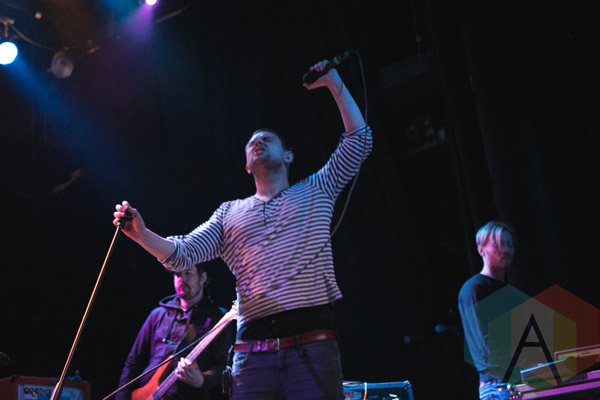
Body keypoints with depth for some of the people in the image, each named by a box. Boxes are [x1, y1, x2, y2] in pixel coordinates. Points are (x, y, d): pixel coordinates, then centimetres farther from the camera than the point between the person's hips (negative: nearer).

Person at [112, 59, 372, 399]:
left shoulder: (314, 192, 19)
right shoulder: (230, 213, 23)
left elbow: (359, 141, 13)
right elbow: (182, 255, 13)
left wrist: (334, 84, 14)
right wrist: (142, 235, -5)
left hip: (312, 346, -2)